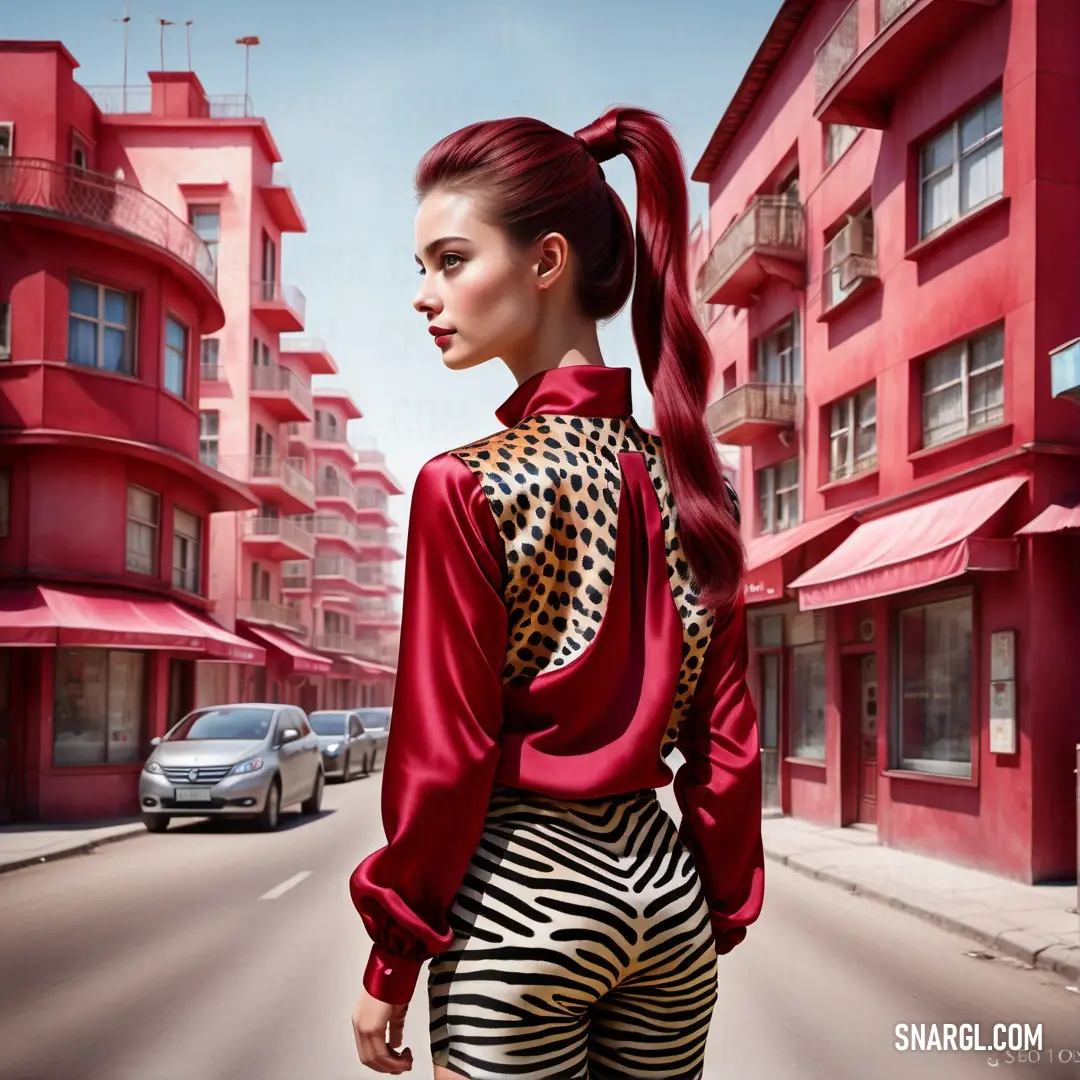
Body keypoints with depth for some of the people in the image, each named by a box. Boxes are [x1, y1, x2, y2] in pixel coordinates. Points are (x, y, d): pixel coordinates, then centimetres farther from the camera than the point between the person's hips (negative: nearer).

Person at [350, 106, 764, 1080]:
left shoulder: (468, 487, -16)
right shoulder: (695, 480, 1)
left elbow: (444, 753, -13)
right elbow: (726, 740, 4)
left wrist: (392, 965, -3)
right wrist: (721, 915, 14)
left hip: (521, 891, -5)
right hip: (663, 885, 6)